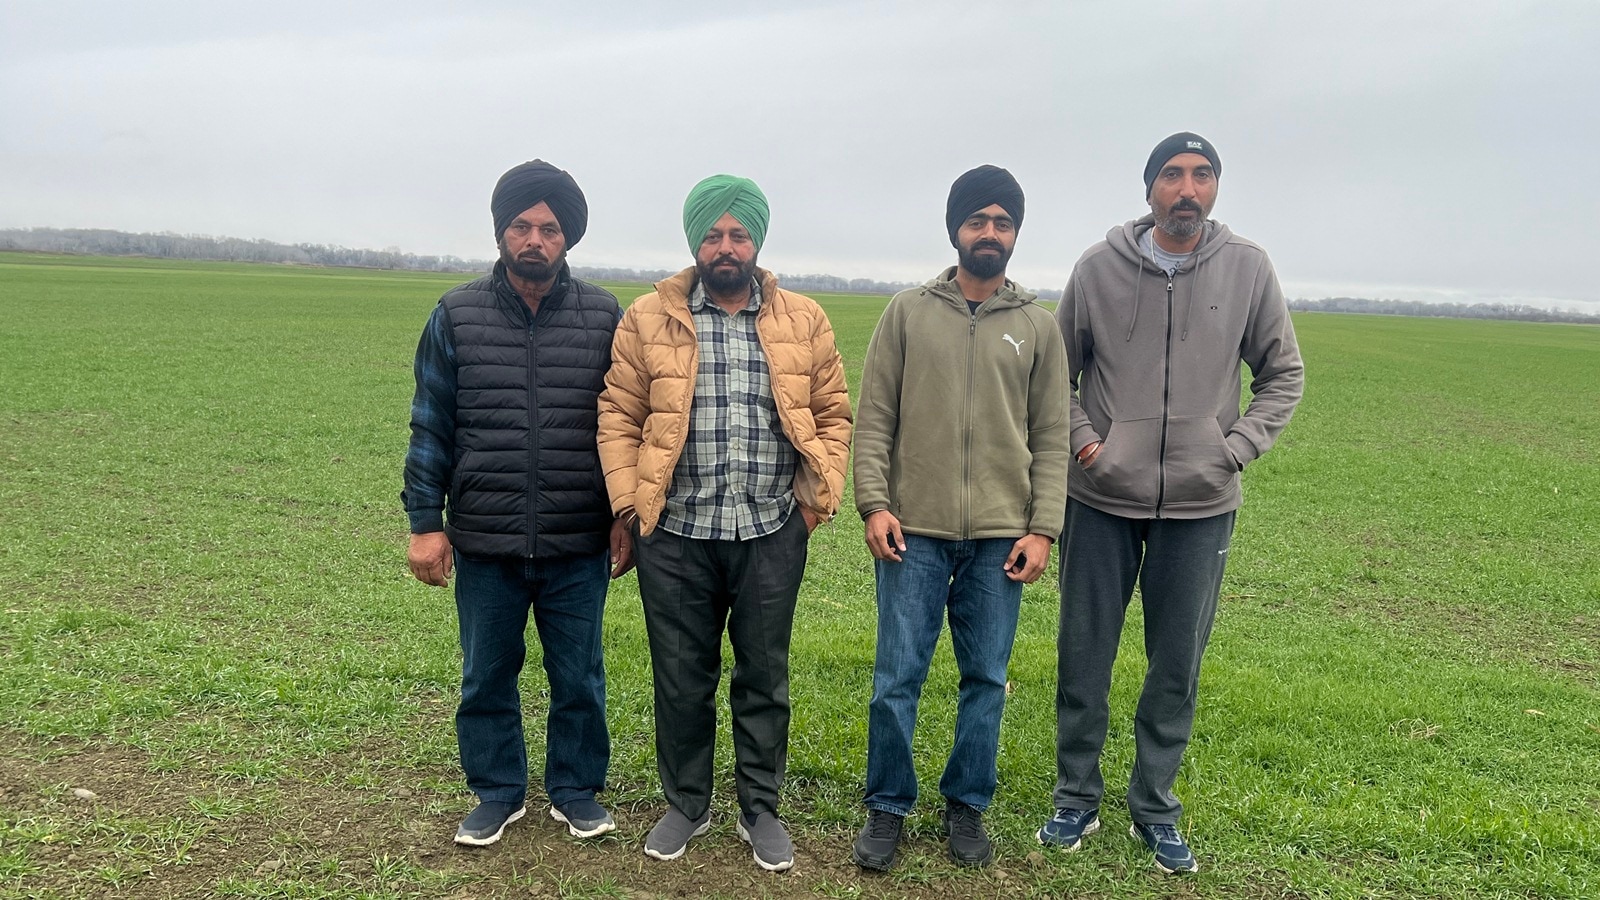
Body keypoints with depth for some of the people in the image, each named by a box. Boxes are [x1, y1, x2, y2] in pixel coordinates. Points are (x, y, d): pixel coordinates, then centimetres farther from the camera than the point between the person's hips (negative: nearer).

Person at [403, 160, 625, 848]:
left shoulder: (604, 317, 0)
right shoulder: (457, 314, 1)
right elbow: (431, 425, 3)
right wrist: (425, 522, 0)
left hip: (578, 545, 0)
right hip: (484, 544, 1)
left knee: (578, 678, 12)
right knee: (486, 678, 14)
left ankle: (575, 791, 32)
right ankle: (498, 794, 34)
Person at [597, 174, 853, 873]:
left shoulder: (803, 322, 4)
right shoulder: (648, 319, 1)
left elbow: (833, 414, 7)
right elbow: (619, 418, 1)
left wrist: (822, 493, -3)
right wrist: (628, 501, -6)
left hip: (771, 534, 1)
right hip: (676, 535, 0)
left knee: (765, 677, 12)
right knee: (681, 679, 12)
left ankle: (760, 809, 30)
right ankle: (686, 806, 33)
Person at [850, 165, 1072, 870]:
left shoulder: (1038, 327, 8)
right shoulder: (908, 312, 5)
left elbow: (1051, 439, 6)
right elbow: (873, 420, 3)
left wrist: (1043, 529, -2)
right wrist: (874, 503, -7)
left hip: (1000, 539, 1)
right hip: (913, 534, -1)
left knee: (986, 679, 10)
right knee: (897, 678, 3)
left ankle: (966, 805, 28)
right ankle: (887, 808, 21)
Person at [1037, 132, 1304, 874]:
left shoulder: (1248, 269, -1)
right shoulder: (1100, 267, -2)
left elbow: (1283, 373, 7)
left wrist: (1237, 449, -4)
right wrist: (1081, 438, -6)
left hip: (1201, 507, 1)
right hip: (1103, 501, 0)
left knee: (1177, 666, 10)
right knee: (1083, 658, 8)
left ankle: (1155, 809, 27)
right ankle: (1077, 799, 26)